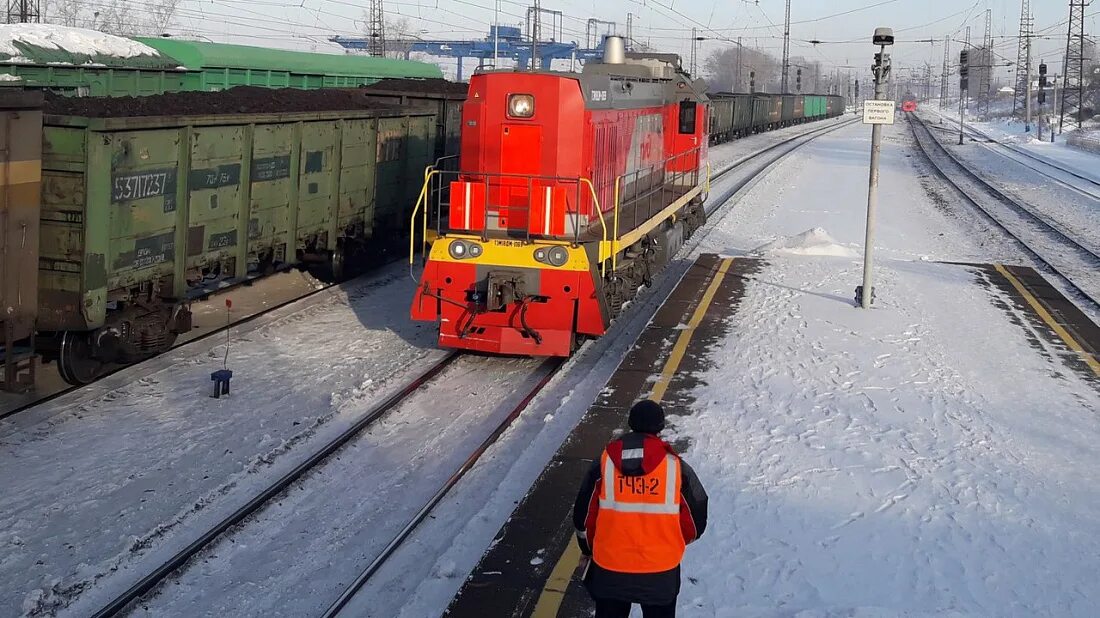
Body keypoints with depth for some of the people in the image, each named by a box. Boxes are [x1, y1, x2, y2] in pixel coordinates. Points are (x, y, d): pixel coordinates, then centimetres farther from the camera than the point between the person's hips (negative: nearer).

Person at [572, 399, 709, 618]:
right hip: (661, 570, -1)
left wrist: (591, 549, 18)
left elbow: (584, 515, -1)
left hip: (609, 568, 1)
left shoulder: (604, 463, -9)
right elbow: (695, 520, -3)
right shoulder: (675, 466, -12)